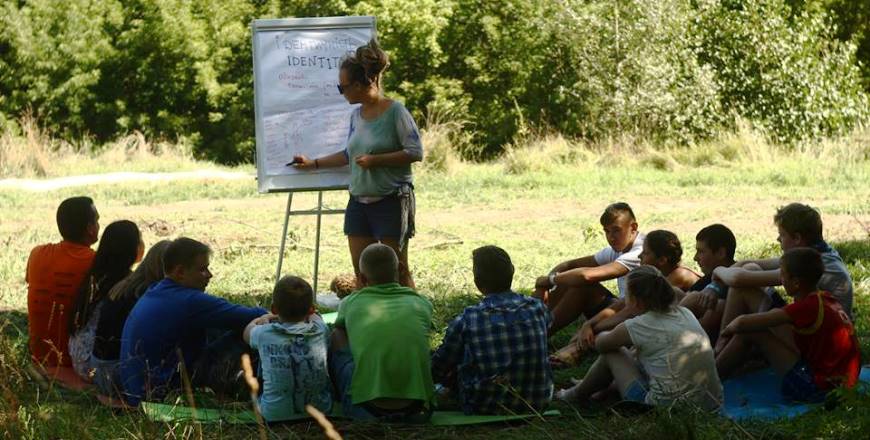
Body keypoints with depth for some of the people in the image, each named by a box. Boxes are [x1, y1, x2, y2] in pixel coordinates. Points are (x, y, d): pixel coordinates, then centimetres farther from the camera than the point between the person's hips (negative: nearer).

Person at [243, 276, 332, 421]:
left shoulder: (265, 334, -11)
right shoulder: (321, 331, -8)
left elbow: (247, 332, 15)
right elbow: (314, 316, 20)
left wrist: (262, 319, 33)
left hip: (274, 414, -1)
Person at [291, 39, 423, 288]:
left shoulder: (395, 111, -11)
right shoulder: (356, 115, 10)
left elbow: (415, 152, -14)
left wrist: (375, 160, -18)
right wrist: (313, 164, 23)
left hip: (391, 200, -7)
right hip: (359, 200, 7)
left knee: (396, 270, -4)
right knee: (361, 270, 6)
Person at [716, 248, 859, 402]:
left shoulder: (808, 307, -18)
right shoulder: (826, 299, 8)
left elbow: (743, 323, -18)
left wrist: (729, 328, 3)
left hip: (818, 388, -10)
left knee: (750, 333, -6)